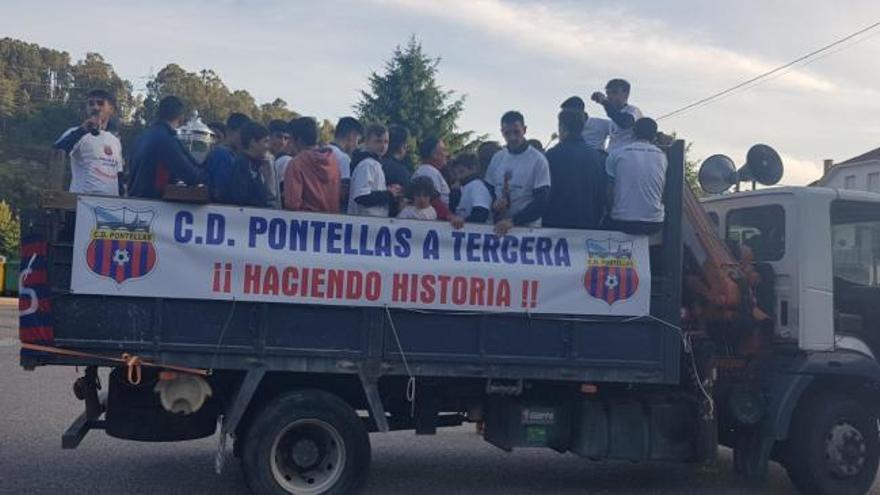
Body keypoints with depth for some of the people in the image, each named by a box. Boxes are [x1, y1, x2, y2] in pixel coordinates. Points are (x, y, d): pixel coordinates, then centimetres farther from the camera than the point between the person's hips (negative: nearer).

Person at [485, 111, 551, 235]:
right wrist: (494, 203, -9)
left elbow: (542, 201, -13)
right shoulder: (497, 158, 6)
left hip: (528, 228, -4)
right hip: (499, 227, 4)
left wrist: (513, 221, -22)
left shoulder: (538, 160, -9)